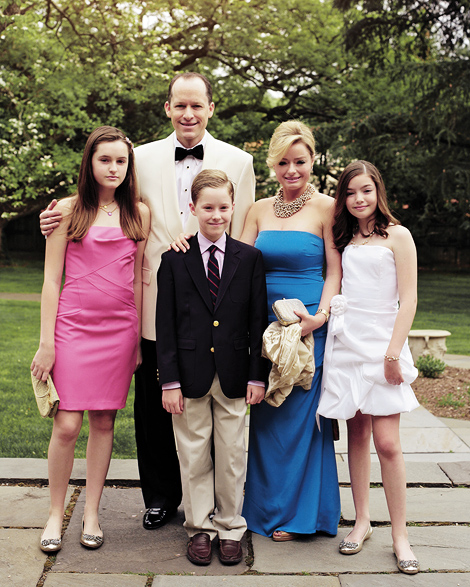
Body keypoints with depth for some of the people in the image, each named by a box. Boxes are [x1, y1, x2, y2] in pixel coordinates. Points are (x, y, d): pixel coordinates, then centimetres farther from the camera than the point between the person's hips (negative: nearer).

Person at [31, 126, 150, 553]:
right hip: (73, 325, -2)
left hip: (120, 328, 2)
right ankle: (55, 514, 14)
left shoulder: (139, 213, 8)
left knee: (104, 422, 6)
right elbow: (51, 279, 0)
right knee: (67, 425, -5)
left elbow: (139, 278, 11)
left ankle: (91, 514, 19)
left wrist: (139, 337, 8)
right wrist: (46, 342, -5)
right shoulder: (68, 209, 2)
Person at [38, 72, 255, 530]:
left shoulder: (238, 161, 3)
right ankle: (161, 497, 29)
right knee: (153, 406, 10)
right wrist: (64, 222, -3)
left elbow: (243, 241, 3)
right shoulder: (143, 158, 6)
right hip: (155, 300, 2)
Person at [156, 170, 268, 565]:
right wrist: (170, 380, -6)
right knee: (194, 456, 9)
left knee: (232, 457, 9)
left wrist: (257, 375, -2)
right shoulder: (174, 260, 1)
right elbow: (165, 324, -1)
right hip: (191, 375, 0)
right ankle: (200, 527, 25)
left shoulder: (250, 258, 3)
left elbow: (258, 320, 3)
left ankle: (230, 528, 25)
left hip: (233, 376, 1)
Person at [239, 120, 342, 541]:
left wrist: (321, 315, -17)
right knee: (265, 416, 10)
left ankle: (297, 513, 19)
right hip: (264, 324, 4)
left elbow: (335, 271, -4)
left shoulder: (326, 208, -3)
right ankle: (266, 506, 26)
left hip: (308, 324, -4)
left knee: (299, 414, 2)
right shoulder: (260, 210, 10)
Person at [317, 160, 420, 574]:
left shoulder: (397, 236, 1)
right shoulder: (343, 240, 13)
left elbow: (407, 300, -4)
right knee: (357, 434, 8)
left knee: (387, 443, -7)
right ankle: (362, 521, 19)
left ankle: (400, 535, 4)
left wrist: (393, 353, -11)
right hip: (346, 344, 4)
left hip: (382, 345, -4)